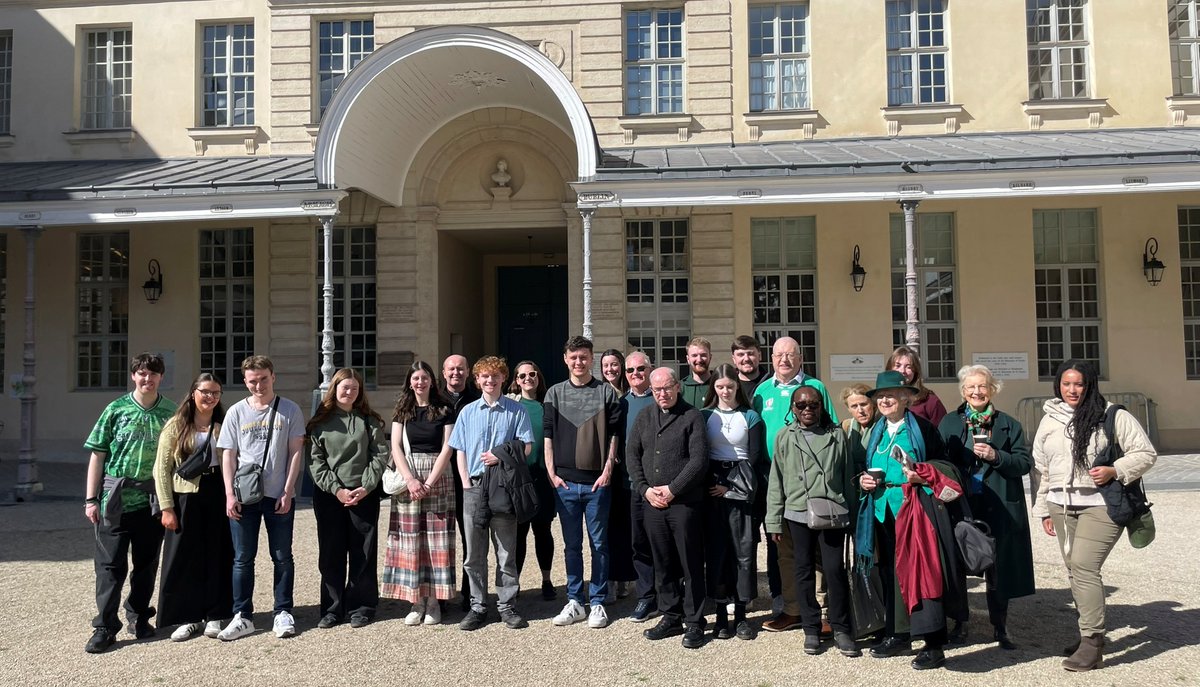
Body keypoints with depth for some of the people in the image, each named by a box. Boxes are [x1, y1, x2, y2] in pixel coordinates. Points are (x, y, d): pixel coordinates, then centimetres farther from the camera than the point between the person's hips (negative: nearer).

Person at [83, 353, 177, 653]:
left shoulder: (170, 412, 4)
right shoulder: (116, 410, -1)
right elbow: (97, 456, 1)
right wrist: (91, 499, -4)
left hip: (153, 500, 2)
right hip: (116, 499, -2)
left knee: (147, 562, 11)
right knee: (110, 564, 1)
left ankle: (138, 615, 27)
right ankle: (105, 627, 10)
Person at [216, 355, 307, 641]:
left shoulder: (290, 410, 1)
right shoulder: (236, 412, 6)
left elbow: (296, 452, 0)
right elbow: (228, 456, 6)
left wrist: (287, 492, -7)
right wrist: (229, 494, -3)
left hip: (279, 496, -1)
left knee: (282, 556, 6)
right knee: (243, 558, 6)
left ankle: (283, 613, 15)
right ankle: (243, 616, 14)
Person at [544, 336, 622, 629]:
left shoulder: (607, 392, 3)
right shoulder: (555, 393, 8)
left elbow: (614, 435, 2)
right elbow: (547, 436, 8)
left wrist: (607, 470, -6)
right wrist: (551, 472, 0)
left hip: (597, 481, -2)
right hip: (564, 482, 2)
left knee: (599, 544, 5)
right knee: (572, 545, 10)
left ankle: (597, 603, 15)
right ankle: (574, 602, 20)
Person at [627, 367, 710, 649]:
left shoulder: (692, 417, -4)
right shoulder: (644, 418, 13)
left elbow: (699, 460, -11)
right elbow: (633, 456, 11)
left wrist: (672, 490, -13)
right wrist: (645, 489, -2)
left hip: (685, 503, -5)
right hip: (653, 504, 5)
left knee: (691, 565, 2)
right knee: (662, 564, 12)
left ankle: (694, 623, 12)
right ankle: (670, 617, 24)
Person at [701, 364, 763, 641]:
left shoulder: (751, 417, 5)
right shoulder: (705, 416, 8)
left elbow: (755, 457, 0)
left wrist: (730, 485, -8)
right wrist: (709, 484, -7)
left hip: (740, 488, -1)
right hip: (712, 487, 1)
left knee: (744, 548, -2)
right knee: (715, 548, 0)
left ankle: (741, 614, 8)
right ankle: (721, 614, 8)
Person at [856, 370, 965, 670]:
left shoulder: (921, 428, -3)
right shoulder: (877, 432, 14)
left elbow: (944, 465, -1)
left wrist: (922, 476, -18)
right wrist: (864, 480, 3)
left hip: (916, 508, -5)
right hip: (884, 510, 6)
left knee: (920, 570, -7)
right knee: (891, 571, 9)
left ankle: (934, 644, -1)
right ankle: (898, 633, 21)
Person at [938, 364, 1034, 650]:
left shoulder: (1008, 424, 7)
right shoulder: (949, 423, 7)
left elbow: (1025, 463, 1)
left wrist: (996, 456, -14)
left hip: (1000, 508, 0)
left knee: (998, 567, 6)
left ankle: (1000, 627, 20)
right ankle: (958, 623, 21)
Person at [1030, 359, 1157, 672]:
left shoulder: (1113, 417, -4)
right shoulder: (1049, 420, 11)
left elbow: (1145, 453, 0)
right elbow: (1039, 467, 15)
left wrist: (1115, 471, -16)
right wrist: (1043, 510, 15)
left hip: (1100, 505, -5)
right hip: (1061, 507, 5)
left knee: (1084, 567, -15)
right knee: (1074, 570, 10)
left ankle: (1092, 644, -9)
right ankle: (1089, 633, 24)